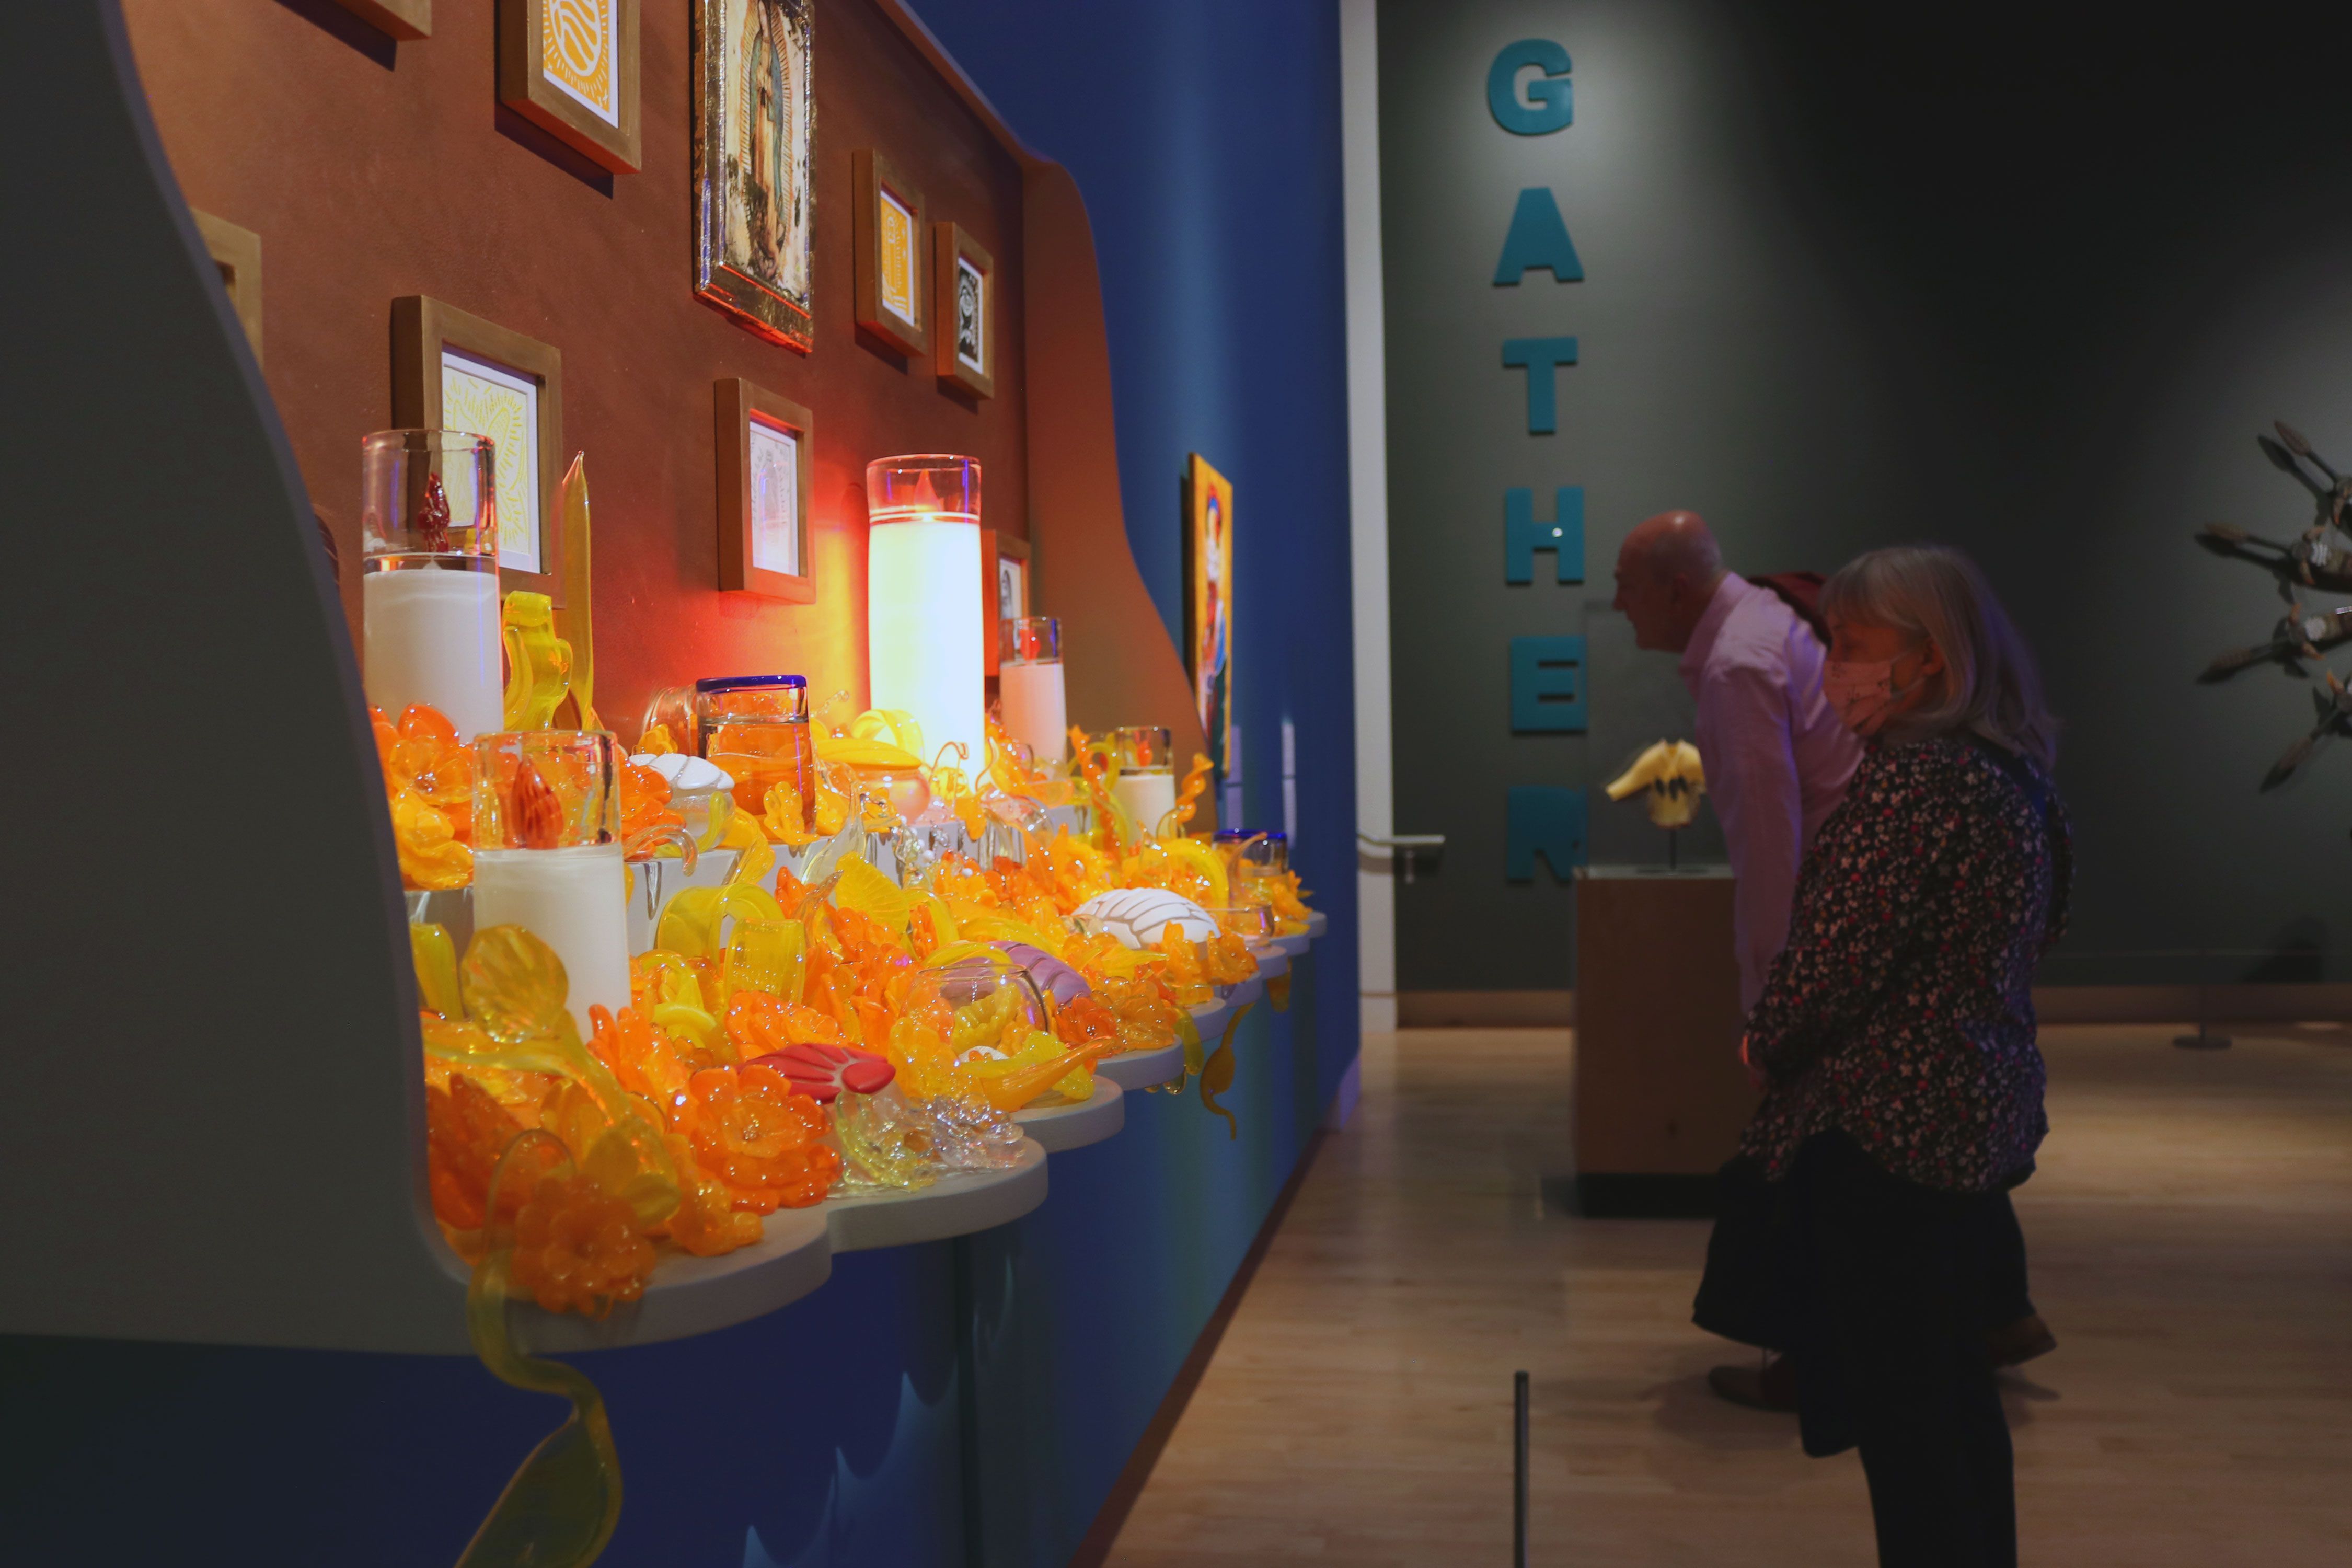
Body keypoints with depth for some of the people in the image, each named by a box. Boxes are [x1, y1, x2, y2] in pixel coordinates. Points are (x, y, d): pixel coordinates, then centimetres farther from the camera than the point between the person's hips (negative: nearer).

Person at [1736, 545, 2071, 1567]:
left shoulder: (1909, 776, -19)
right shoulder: (2012, 775, 10)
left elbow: (1836, 949, -21)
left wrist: (1764, 1046, -1)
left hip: (1882, 1125, -9)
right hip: (1981, 1119, 9)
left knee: (1897, 1409, 2)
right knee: (1955, 1395, 19)